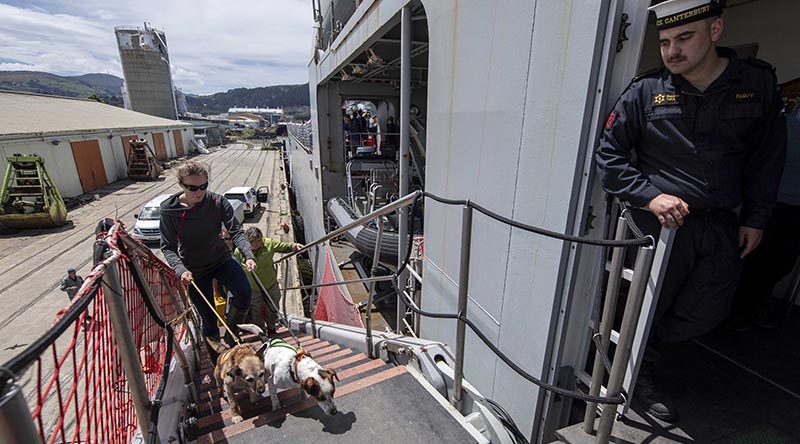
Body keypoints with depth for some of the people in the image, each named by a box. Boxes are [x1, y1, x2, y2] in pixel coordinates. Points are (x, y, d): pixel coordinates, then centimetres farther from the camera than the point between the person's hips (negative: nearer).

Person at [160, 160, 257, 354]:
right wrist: (181, 270, -30)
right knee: (208, 317, 8)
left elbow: (236, 231, -19)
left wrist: (248, 255, -36)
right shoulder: (169, 210, -15)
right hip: (195, 269, 0)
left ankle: (232, 335, 8)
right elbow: (168, 247, -12)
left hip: (221, 258, 1)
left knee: (244, 292, -22)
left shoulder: (218, 202, -15)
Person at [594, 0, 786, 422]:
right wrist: (650, 195, -17)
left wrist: (756, 217, 6)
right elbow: (608, 155, -6)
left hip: (722, 225, 4)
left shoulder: (757, 83, 3)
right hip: (660, 220, -3)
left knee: (707, 313, 12)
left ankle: (643, 357, 38)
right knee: (647, 310, 9)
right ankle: (637, 373, 36)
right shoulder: (646, 91, -6)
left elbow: (769, 157, 10)